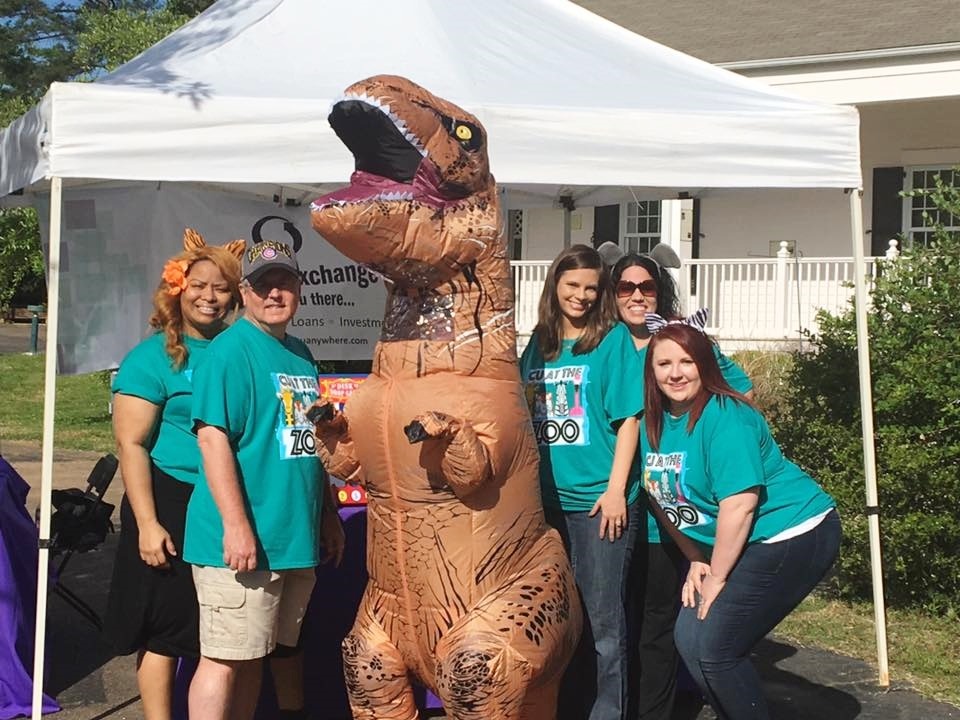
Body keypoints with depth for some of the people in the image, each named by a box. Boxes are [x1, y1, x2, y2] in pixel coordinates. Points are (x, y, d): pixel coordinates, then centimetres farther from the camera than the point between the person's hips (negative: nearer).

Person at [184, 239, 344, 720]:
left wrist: (328, 513, 21)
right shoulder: (230, 350, -10)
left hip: (296, 537, 8)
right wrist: (236, 525, -23)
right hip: (244, 539, -8)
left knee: (253, 656, 15)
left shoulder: (301, 355, 15)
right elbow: (213, 437, -17)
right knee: (225, 658, -3)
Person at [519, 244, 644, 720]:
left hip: (599, 499, -5)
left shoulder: (614, 339, -3)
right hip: (547, 498, 5)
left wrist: (616, 489, -13)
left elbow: (628, 418, -7)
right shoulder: (539, 343, 10)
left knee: (602, 619, 1)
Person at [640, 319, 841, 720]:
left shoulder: (724, 417, -21)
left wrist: (716, 577, -17)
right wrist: (696, 562, 3)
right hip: (744, 546, 9)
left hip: (794, 536, -9)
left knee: (714, 648, -9)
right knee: (689, 637, 8)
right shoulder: (656, 422, 4)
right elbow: (677, 501, 11)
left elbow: (739, 505, -24)